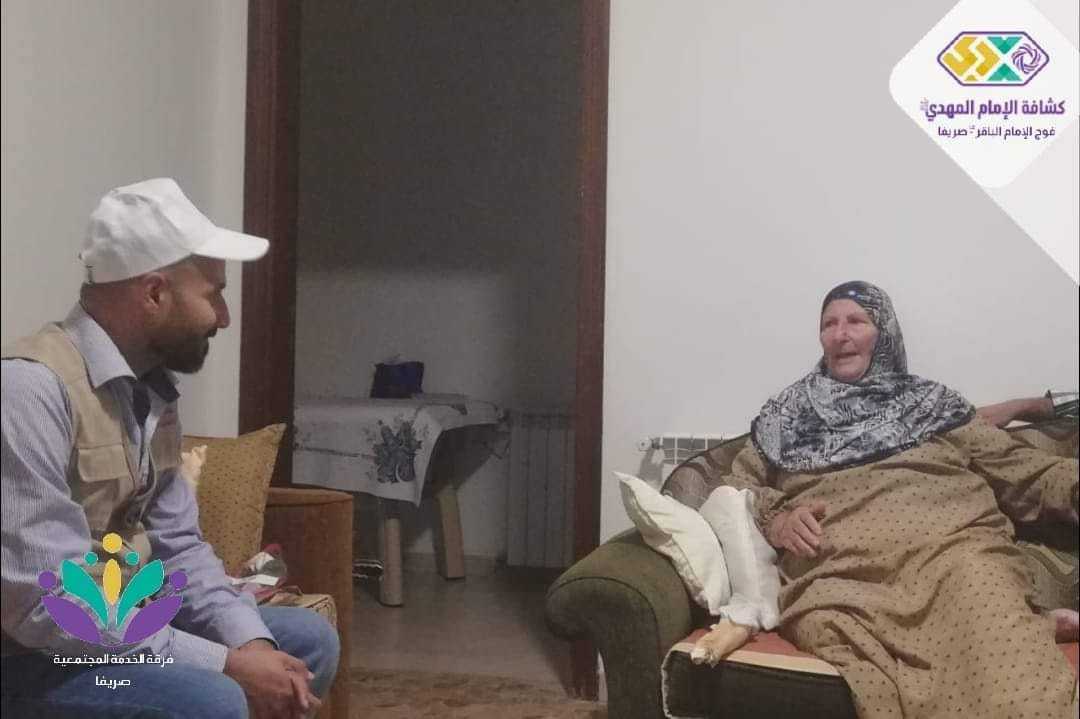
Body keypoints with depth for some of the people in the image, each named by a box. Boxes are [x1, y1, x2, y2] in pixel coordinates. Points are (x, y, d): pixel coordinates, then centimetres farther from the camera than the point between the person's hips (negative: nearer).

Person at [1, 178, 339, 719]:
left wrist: (250, 641, -9)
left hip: (119, 625, 9)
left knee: (310, 640, 9)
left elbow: (178, 545, 9)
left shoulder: (151, 386, 6)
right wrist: (227, 664, -25)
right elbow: (45, 604, -28)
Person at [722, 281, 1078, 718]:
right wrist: (774, 517, 2)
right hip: (839, 568, 2)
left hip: (949, 545, -2)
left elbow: (1020, 470, 18)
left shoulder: (931, 401, 24)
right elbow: (735, 490, 24)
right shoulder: (789, 414, 26)